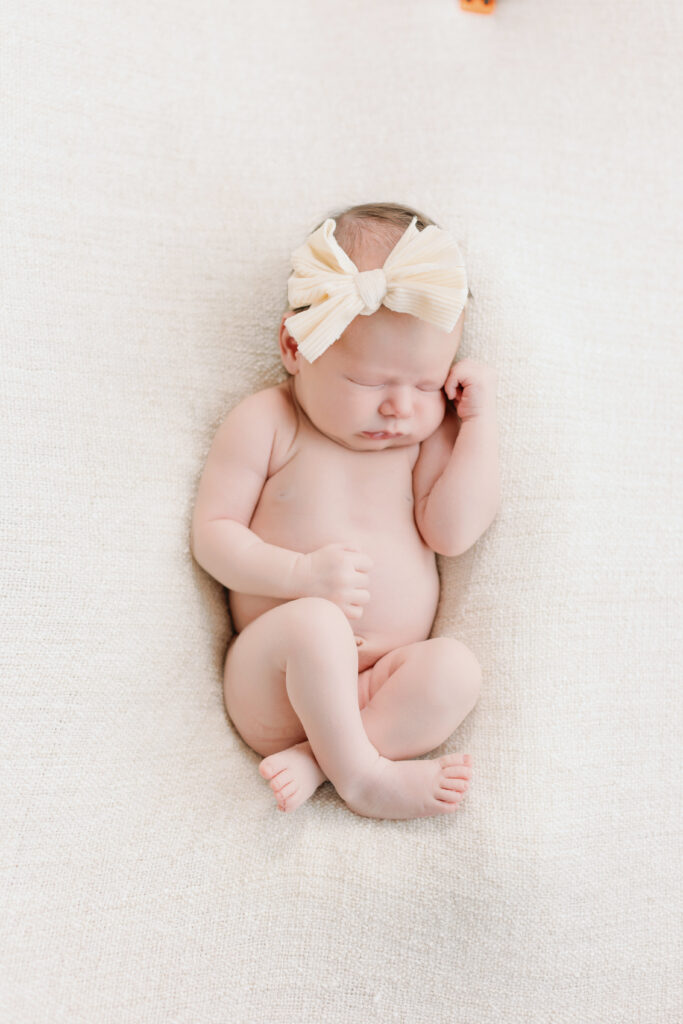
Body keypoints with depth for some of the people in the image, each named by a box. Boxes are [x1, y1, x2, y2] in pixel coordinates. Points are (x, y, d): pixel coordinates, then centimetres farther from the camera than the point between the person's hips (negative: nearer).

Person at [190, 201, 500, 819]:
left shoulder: (429, 433, 8)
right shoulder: (266, 422, -1)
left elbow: (454, 531, -5)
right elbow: (212, 534, -3)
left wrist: (480, 417, -6)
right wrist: (301, 573, -20)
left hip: (384, 685, 3)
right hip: (272, 688, -3)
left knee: (456, 668, -26)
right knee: (312, 621, -34)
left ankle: (314, 761, -22)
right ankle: (361, 774, -18)